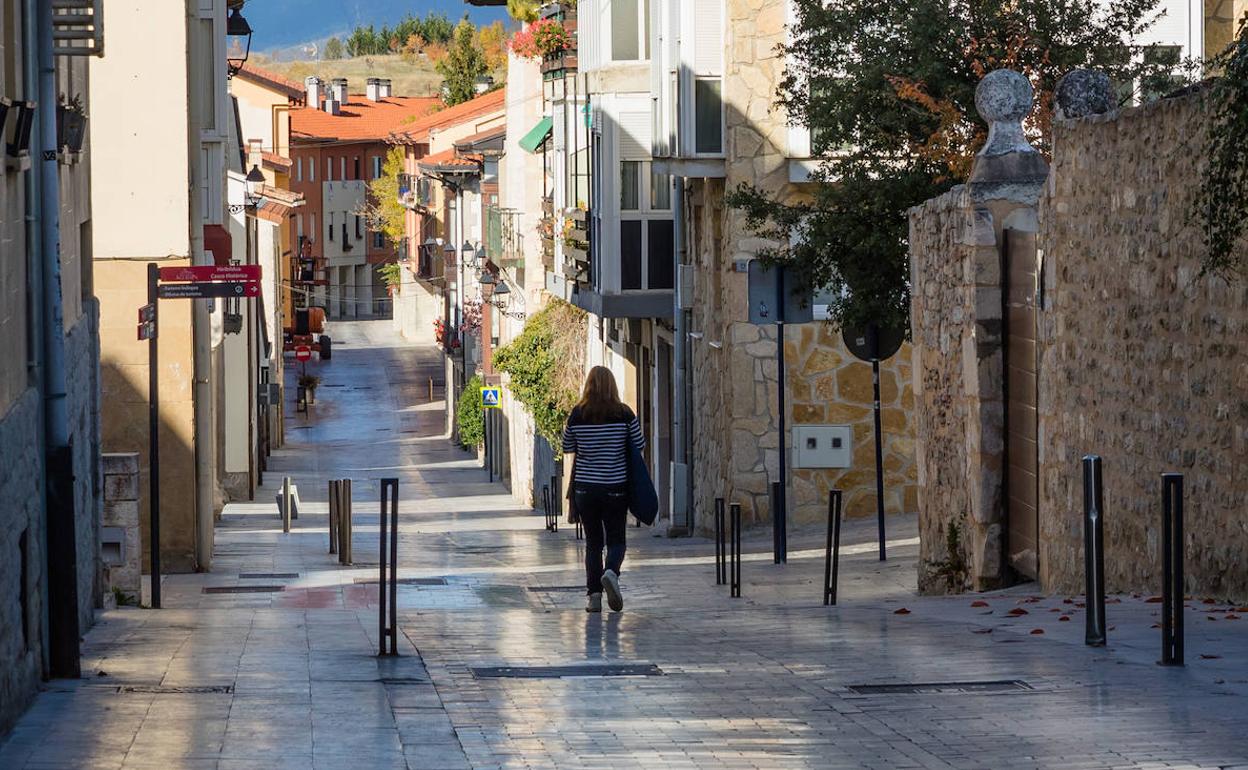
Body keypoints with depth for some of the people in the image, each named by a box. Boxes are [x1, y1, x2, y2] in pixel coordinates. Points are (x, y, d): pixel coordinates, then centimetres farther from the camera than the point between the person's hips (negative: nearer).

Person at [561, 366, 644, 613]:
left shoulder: (577, 414, -4)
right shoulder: (624, 414, -7)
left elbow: (568, 447, 6)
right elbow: (639, 446, 1)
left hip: (585, 488, 1)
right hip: (615, 488, -1)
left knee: (593, 541, 10)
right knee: (616, 539, 9)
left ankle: (594, 594, 4)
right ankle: (611, 572, -20)